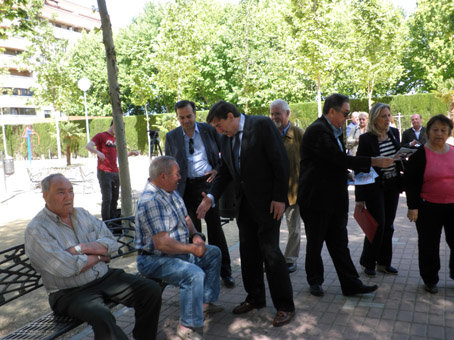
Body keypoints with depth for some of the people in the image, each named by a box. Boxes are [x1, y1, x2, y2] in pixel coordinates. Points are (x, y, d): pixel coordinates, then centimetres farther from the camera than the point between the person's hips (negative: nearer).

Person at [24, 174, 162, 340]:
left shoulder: (82, 214, 12)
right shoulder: (36, 230, -8)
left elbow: (111, 242, 4)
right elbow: (66, 268, -19)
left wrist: (82, 248, -13)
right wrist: (99, 256, -4)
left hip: (105, 277, 6)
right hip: (70, 292, -6)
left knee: (152, 290, -11)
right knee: (102, 317, -36)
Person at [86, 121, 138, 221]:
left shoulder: (115, 139, 22)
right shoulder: (101, 136, -1)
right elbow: (88, 146, -15)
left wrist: (131, 153, 16)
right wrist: (98, 152, -33)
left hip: (116, 173, 7)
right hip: (104, 173, -7)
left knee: (114, 199, 9)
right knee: (107, 198, -11)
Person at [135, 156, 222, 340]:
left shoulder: (172, 192, 6)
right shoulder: (150, 201, -27)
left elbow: (185, 217, 19)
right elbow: (162, 243, -31)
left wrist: (195, 234, -1)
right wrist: (192, 249, -20)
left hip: (178, 251, 11)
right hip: (155, 259, -10)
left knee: (214, 253, 16)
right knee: (194, 274, -31)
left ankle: (205, 302, 22)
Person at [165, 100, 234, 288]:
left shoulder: (209, 130, 2)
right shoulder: (171, 137, 5)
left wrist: (218, 170, -6)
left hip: (209, 183, -1)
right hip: (187, 187, 1)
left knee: (215, 228, 2)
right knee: (192, 230, 9)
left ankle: (225, 271, 15)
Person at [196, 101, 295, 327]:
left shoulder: (262, 125, -11)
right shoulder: (225, 139, 10)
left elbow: (280, 162, -14)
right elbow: (224, 173, 12)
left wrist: (280, 198, -16)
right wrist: (211, 197, -3)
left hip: (267, 202, -7)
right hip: (244, 204, 7)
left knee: (270, 252, -4)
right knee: (249, 253, 13)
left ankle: (285, 306, 11)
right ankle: (255, 298, 31)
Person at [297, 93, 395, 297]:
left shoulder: (334, 131, 13)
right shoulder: (317, 131, -17)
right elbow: (339, 158, -25)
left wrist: (360, 168, 5)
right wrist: (373, 162, -21)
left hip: (335, 200, 8)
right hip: (316, 200, -8)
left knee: (339, 243, 11)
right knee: (315, 244, 9)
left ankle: (351, 284, 17)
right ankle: (315, 281, 26)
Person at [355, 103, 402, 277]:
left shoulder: (394, 133, 4)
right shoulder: (366, 139, -13)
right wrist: (359, 197, -14)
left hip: (392, 186, 6)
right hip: (375, 188, -6)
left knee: (388, 225, 12)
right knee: (378, 225, -3)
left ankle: (384, 262, 25)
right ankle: (368, 263, 15)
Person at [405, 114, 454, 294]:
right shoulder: (419, 155, -7)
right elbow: (410, 183, -9)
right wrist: (412, 207, -13)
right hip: (428, 208, -4)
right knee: (429, 245, 6)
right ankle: (430, 279, 23)